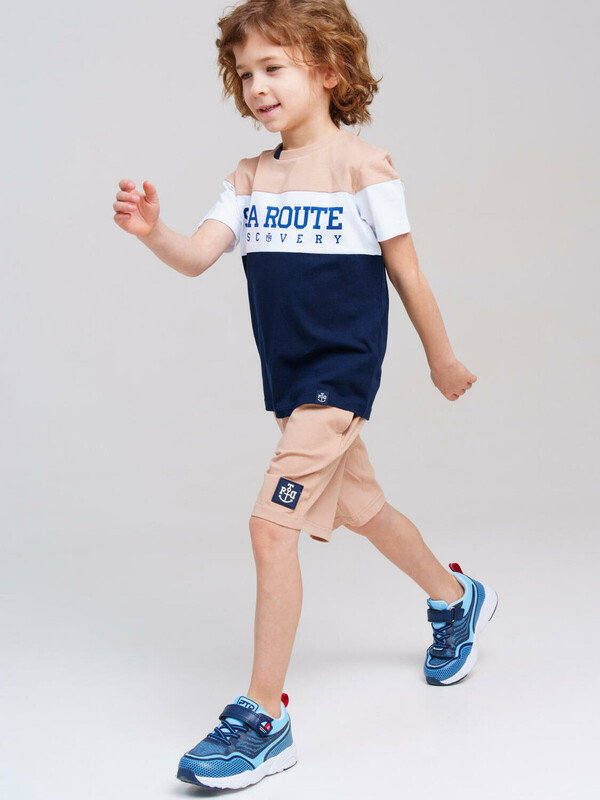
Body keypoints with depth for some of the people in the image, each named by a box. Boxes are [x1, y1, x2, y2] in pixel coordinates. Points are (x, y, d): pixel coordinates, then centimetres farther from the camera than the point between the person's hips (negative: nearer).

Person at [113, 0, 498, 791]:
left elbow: (406, 271, -3)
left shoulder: (363, 165, -10)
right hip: (288, 378, 7)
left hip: (340, 373, -7)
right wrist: (152, 232, -28)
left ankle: (263, 717, -9)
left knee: (272, 524, -16)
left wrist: (442, 356, 6)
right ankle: (456, 599, 50)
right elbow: (195, 257, -7)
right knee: (359, 504, 23)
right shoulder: (250, 179, 6)